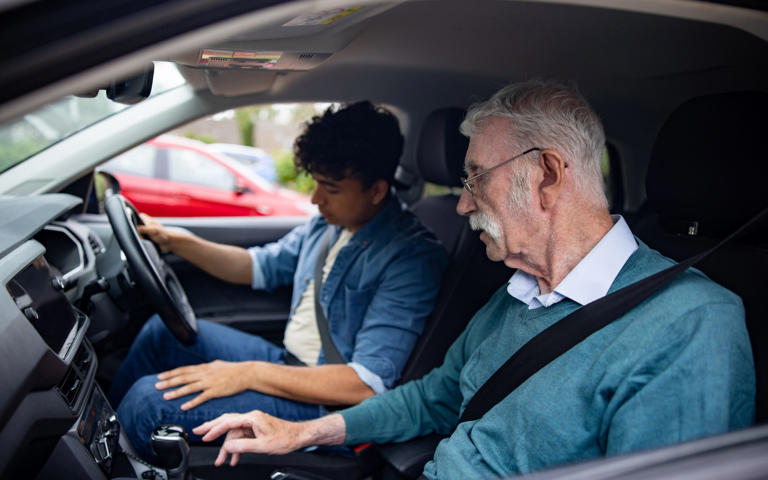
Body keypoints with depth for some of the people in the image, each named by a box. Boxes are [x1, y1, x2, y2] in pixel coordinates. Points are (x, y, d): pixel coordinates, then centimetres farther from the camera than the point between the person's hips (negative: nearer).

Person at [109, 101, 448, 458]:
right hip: (285, 362, 9)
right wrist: (173, 240, 7)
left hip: (321, 403, -9)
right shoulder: (331, 223, 3)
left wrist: (248, 374, -28)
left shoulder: (413, 258, -24)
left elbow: (368, 383, -29)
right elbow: (260, 266, 19)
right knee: (164, 329, 11)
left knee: (149, 400, -17)